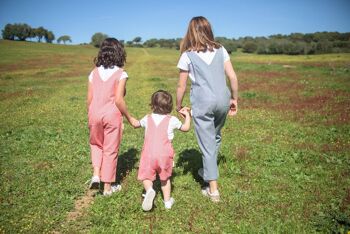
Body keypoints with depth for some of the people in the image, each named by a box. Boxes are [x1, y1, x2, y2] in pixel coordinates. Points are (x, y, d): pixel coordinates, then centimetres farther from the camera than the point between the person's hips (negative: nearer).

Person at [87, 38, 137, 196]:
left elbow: (89, 99, 4)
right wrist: (130, 118, -3)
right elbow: (118, 100, -13)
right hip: (112, 115, -3)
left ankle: (96, 174, 11)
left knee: (96, 144, 27)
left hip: (95, 114, 3)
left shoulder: (94, 72, 4)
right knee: (110, 150, 10)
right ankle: (108, 187, 21)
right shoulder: (120, 74, -7)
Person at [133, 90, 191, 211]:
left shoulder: (147, 118, 9)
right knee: (165, 178, 20)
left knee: (146, 176, 9)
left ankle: (149, 190, -21)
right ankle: (167, 200, 24)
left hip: (149, 153, 0)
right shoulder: (172, 120, 3)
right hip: (164, 154, 0)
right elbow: (186, 128, 16)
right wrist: (187, 115, 31)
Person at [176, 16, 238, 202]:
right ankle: (208, 171, 44)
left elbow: (181, 86, 2)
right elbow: (232, 77, 5)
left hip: (202, 103, -3)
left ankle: (213, 190, 10)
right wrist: (234, 98, 16)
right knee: (215, 137, 24)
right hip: (222, 100, 4)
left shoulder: (187, 56, 1)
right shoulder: (220, 50, 8)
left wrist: (178, 105, 16)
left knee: (207, 144, 4)